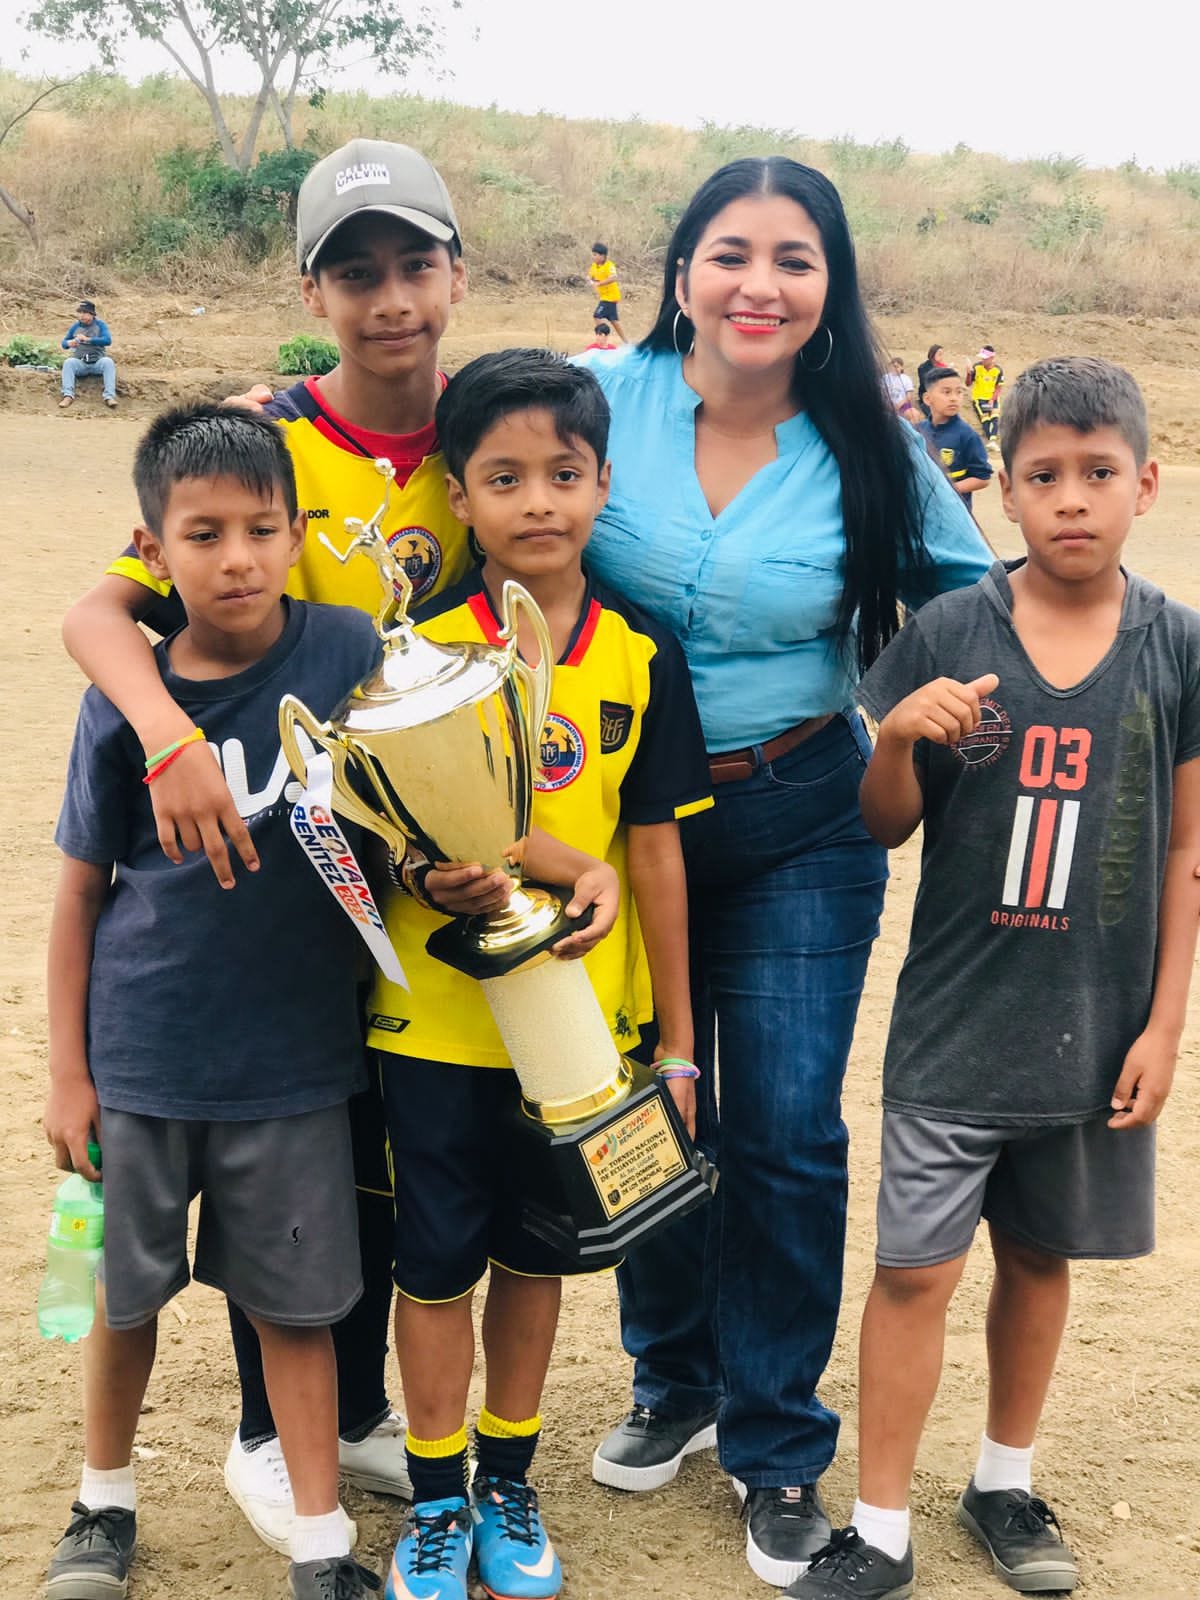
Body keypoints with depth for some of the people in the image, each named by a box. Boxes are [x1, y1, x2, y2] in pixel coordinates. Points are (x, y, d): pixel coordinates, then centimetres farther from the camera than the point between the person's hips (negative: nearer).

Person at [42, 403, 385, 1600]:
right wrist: (68, 1073, 0)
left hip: (293, 1060, 0)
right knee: (125, 1292, 17)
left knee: (294, 1304, 10)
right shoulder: (122, 699, -9)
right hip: (141, 1058, 1)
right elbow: (82, 887, -1)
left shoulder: (348, 652, -10)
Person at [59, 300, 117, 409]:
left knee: (108, 361, -33)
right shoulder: (75, 326, 9)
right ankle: (68, 395, -41)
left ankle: (109, 396, -42)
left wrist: (88, 339, -21)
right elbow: (64, 343, 14)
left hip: (97, 362, -1)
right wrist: (69, 343, -12)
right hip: (80, 363, 1)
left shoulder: (100, 324, 4)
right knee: (68, 362, -29)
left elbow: (107, 340, -12)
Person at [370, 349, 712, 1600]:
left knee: (536, 1252, 16)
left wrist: (675, 1035, 3)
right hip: (435, 1015, -1)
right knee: (434, 1259, 10)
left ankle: (508, 1485, 35)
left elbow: (653, 846, 0)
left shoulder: (640, 656, -4)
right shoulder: (418, 649, -9)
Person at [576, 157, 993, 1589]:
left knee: (784, 1134, 0)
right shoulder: (602, 396, -9)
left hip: (799, 829, -1)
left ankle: (778, 1446, 20)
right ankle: (672, 1384, 37)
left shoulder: (869, 453, -9)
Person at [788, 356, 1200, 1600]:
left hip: (1096, 1027, 2)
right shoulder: (947, 634, -7)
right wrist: (897, 735, -21)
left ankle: (1004, 1484, 37)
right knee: (916, 1266, 0)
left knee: (1039, 1255, 16)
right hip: (954, 1022, -1)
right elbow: (885, 826, 0)